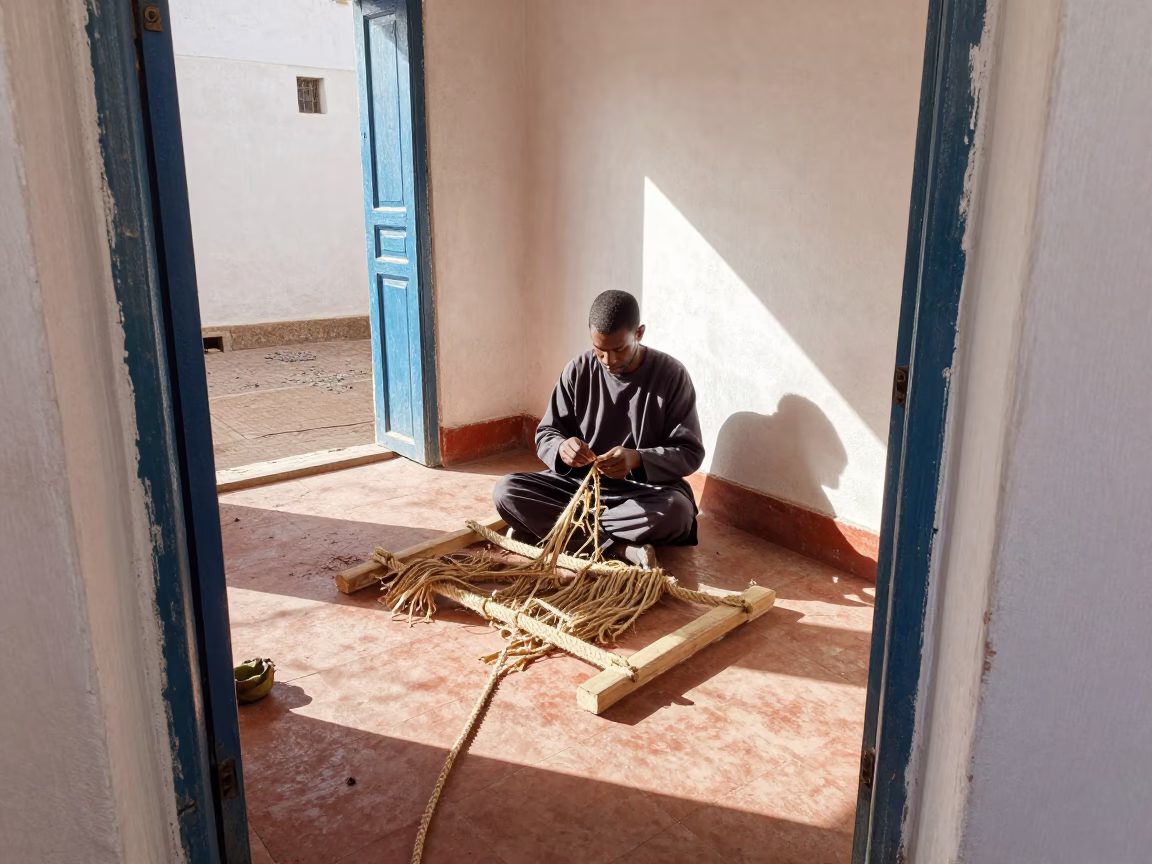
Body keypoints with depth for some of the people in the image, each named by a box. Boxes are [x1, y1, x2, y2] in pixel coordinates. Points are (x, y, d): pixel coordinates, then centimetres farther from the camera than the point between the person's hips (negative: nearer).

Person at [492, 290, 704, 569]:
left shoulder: (671, 374, -11)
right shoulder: (578, 371, -4)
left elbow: (691, 452, -11)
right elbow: (546, 434, 0)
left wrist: (637, 459, -30)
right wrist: (562, 448, -25)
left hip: (645, 490, -2)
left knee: (676, 511, -37)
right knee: (506, 492, -20)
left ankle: (540, 526, -23)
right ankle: (620, 547, -25)